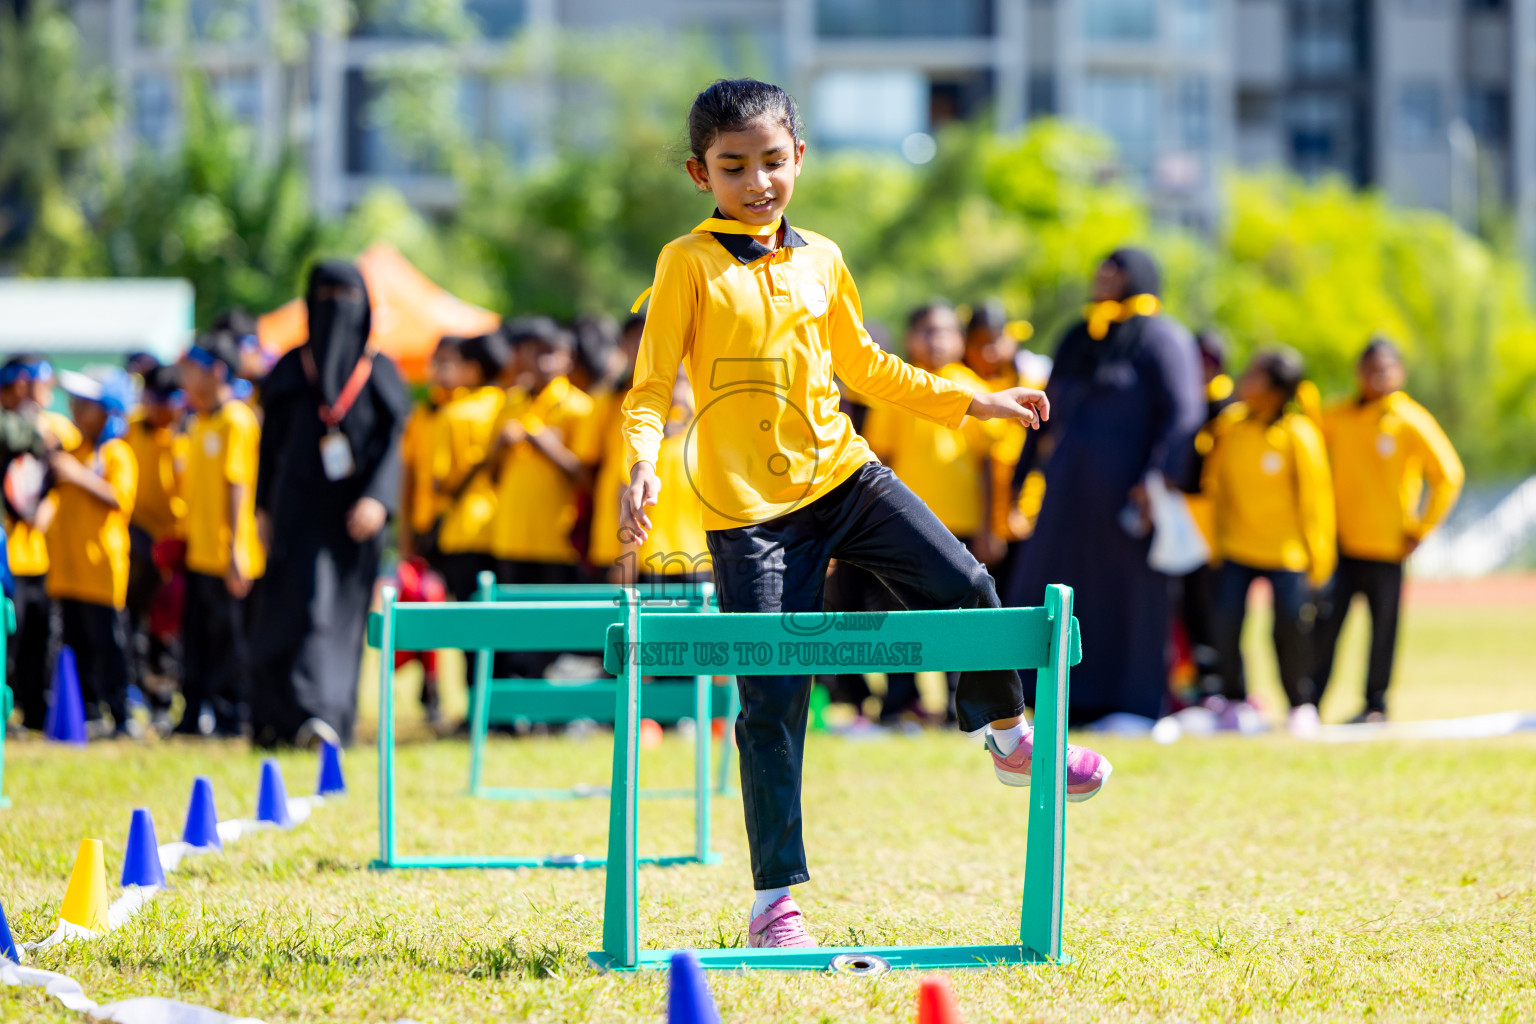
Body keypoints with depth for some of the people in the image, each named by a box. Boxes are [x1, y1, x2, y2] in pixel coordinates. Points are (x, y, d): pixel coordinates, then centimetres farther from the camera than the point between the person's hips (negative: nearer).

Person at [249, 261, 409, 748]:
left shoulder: (378, 370, 5)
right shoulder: (291, 369, 6)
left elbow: (392, 439, -2)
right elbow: (271, 440, 10)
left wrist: (377, 497, -16)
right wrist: (264, 507, 6)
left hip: (354, 509, 1)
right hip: (300, 505, -1)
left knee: (344, 612, 2)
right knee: (304, 602, -12)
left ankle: (335, 720, 6)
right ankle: (306, 712, -14)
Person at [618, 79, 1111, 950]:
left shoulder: (821, 260, 10)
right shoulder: (690, 264, -5)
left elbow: (866, 366, 23)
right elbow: (652, 386, -8)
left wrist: (971, 401, 22)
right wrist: (644, 464, -27)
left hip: (843, 475, 5)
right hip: (751, 506, -5)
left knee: (964, 587, -2)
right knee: (772, 697, -6)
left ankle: (1011, 738, 27)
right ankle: (775, 901, -1)